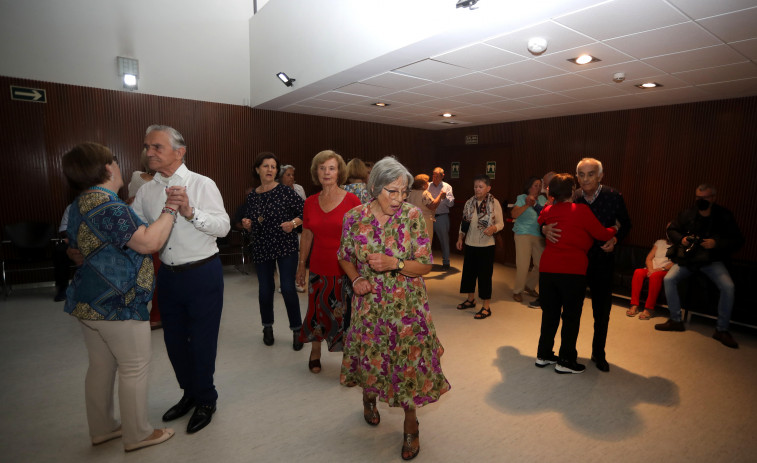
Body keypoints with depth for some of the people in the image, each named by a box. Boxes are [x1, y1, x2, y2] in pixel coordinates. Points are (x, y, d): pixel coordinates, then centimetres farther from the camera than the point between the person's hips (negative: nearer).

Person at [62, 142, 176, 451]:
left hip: (88, 301, 10)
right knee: (134, 369, 4)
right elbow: (150, 241, -28)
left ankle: (102, 429, 35)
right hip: (117, 305, -10)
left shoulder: (79, 206, 12)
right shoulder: (110, 207, -21)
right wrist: (170, 208, -19)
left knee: (101, 366, 20)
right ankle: (137, 435, 19)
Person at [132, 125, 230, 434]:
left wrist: (190, 211, -30)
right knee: (174, 339, 18)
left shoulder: (202, 184, -9)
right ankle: (189, 394, 41)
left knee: (202, 341, 6)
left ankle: (205, 400, 29)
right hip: (168, 275, 6)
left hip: (203, 274, -5)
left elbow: (224, 226, -17)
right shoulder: (146, 191, 6)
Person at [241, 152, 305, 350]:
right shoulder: (252, 196, 8)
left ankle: (297, 329, 12)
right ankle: (267, 327, 32)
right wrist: (247, 225, -5)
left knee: (288, 289, -7)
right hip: (261, 249, 4)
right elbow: (251, 227, 17)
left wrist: (293, 223, -21)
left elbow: (305, 212, -5)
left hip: (286, 246, -3)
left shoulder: (285, 191, -4)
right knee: (265, 290, 8)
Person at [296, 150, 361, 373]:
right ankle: (315, 352, 37)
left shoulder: (351, 200, -7)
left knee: (346, 313, 3)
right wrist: (301, 265, 14)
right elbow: (306, 237, 12)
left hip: (345, 268, -3)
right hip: (319, 268, 3)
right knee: (318, 310, 14)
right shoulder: (310, 203, 5)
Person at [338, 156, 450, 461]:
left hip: (407, 305, -1)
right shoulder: (354, 217, -9)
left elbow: (425, 265, -10)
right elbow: (345, 257, 6)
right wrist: (356, 279, -11)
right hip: (369, 304, 2)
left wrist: (395, 264, -26)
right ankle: (369, 397, 53)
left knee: (409, 362, 5)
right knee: (370, 357, 18)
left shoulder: (412, 215, -13)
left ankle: (411, 424, 32)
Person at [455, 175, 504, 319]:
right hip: (470, 244, 5)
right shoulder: (469, 203, 4)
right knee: (468, 272, 15)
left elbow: (501, 223, -5)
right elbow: (464, 222, 11)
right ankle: (471, 299, 35)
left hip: (486, 245, -5)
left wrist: (493, 228, -25)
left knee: (485, 275, 0)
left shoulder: (494, 203, -8)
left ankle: (486, 307, 11)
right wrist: (460, 238, 6)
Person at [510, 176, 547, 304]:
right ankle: (517, 291, 14)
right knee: (523, 265, -5)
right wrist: (527, 205, -23)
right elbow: (514, 214, -13)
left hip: (539, 235, 5)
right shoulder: (522, 198, 0)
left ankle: (529, 286, 28)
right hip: (523, 234, -5)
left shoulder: (542, 199, 16)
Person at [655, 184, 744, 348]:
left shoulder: (724, 216, -2)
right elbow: (671, 230, 12)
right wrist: (681, 239, -9)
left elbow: (737, 240, -2)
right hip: (688, 258, 2)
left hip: (712, 260, -2)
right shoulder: (688, 214, 2)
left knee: (728, 287, -25)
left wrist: (716, 243, -19)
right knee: (668, 279, -20)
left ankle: (721, 329, -7)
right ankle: (676, 321, -4)